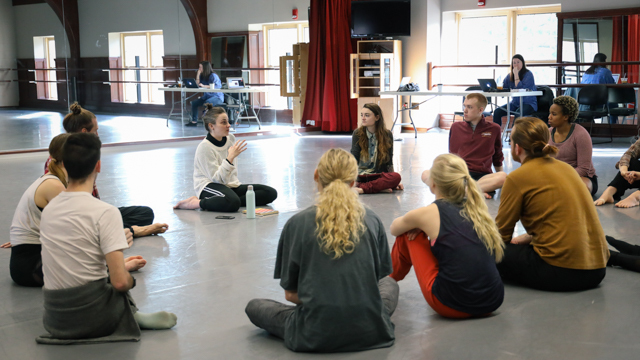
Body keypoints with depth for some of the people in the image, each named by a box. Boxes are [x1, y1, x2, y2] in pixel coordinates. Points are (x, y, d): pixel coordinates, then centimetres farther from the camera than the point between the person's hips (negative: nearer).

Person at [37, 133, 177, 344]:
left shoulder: (48, 209, 6)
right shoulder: (105, 212, -16)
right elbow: (120, 282, -20)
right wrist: (130, 280, 4)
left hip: (54, 321, 5)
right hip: (91, 317, -5)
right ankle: (133, 317, 5)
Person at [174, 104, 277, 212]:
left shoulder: (231, 138, 7)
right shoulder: (204, 147, -13)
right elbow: (217, 178, -20)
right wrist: (230, 157, -28)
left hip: (230, 185, 7)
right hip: (209, 187, -7)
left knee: (271, 193, -11)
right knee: (233, 203, -42)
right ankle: (197, 203, -19)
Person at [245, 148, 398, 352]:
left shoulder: (297, 224, -6)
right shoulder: (372, 221, -1)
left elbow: (290, 293, 0)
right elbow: (377, 278, 9)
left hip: (315, 336, -2)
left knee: (253, 307, 22)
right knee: (389, 284, 34)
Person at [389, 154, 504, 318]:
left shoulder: (429, 213, -5)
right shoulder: (476, 209, 8)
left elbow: (394, 229, 14)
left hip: (453, 307, -5)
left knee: (408, 234, 12)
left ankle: (389, 279, 37)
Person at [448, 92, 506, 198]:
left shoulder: (493, 129, 10)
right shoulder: (456, 127, 13)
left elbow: (498, 158, 19)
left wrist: (499, 180, 16)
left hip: (482, 175, -1)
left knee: (503, 177, -35)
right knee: (426, 175, -28)